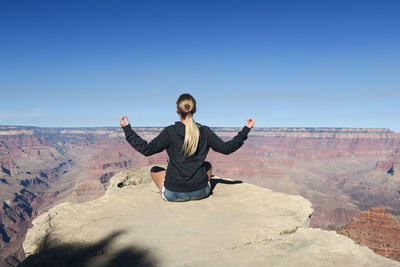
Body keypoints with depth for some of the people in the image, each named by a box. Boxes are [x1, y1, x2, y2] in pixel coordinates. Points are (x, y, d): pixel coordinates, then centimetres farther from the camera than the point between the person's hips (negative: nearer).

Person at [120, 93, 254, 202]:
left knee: (154, 169, 27)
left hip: (174, 194, -2)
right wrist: (245, 130, 14)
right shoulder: (205, 132, -6)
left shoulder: (170, 132, -13)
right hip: (201, 192, 2)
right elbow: (227, 148, 3)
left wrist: (127, 129, -1)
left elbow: (147, 149, -9)